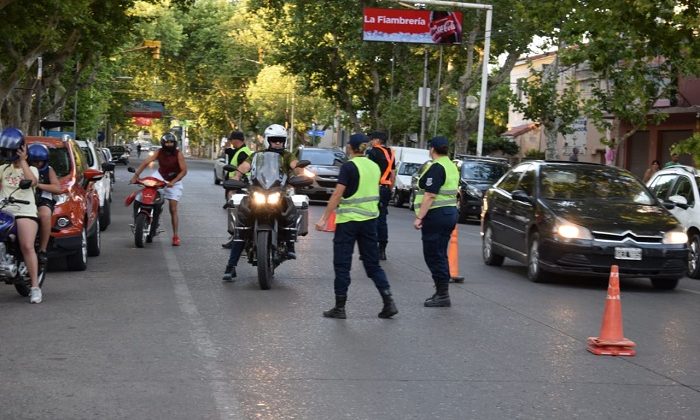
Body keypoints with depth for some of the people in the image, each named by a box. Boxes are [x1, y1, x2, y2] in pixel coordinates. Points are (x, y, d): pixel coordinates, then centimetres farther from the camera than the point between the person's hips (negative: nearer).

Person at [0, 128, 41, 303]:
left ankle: (35, 287, -19)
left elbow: (32, 181, -9)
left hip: (25, 212, -3)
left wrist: (22, 161, -4)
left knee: (27, 247, -20)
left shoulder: (31, 169, 15)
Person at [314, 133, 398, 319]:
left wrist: (324, 218, -15)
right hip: (370, 220, 6)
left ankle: (340, 307, 5)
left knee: (342, 264, 3)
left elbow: (337, 195, -16)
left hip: (348, 220, -6)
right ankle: (389, 302, 2)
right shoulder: (374, 166, 8)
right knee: (372, 263, 11)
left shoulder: (349, 167, -12)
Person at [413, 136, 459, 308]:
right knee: (440, 255, 14)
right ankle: (442, 293, 18)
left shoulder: (436, 168, -15)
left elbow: (430, 196, -21)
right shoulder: (451, 166, 15)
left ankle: (442, 295, -5)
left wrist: (419, 217, -21)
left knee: (433, 255, -5)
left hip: (436, 215, -10)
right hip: (450, 212, 10)